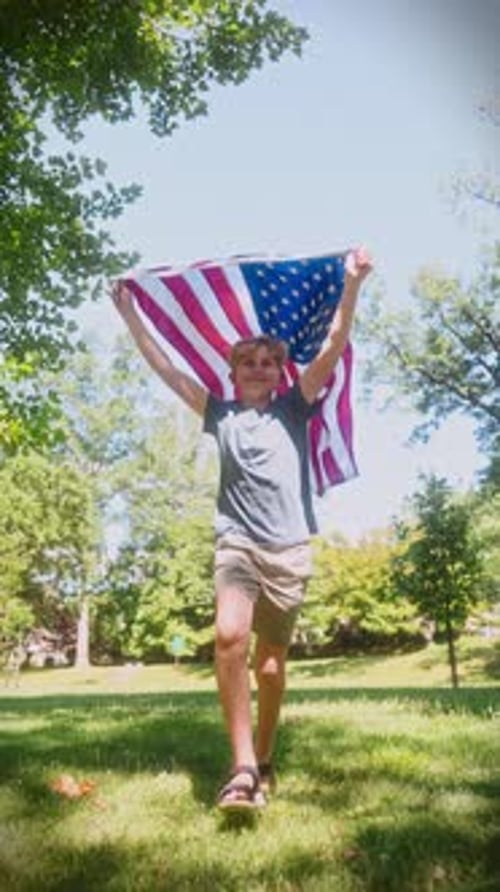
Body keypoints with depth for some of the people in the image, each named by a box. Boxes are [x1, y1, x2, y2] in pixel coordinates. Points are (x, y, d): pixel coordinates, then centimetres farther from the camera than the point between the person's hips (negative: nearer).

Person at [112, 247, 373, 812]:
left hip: (290, 548, 0)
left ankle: (263, 762, 22)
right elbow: (165, 369, 15)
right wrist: (130, 317, 15)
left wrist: (352, 285, -9)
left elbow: (333, 347, 0)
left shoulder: (293, 409, 9)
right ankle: (242, 767, -21)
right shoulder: (220, 413, 13)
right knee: (229, 636, -24)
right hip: (237, 542, 0)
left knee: (271, 659, 5)